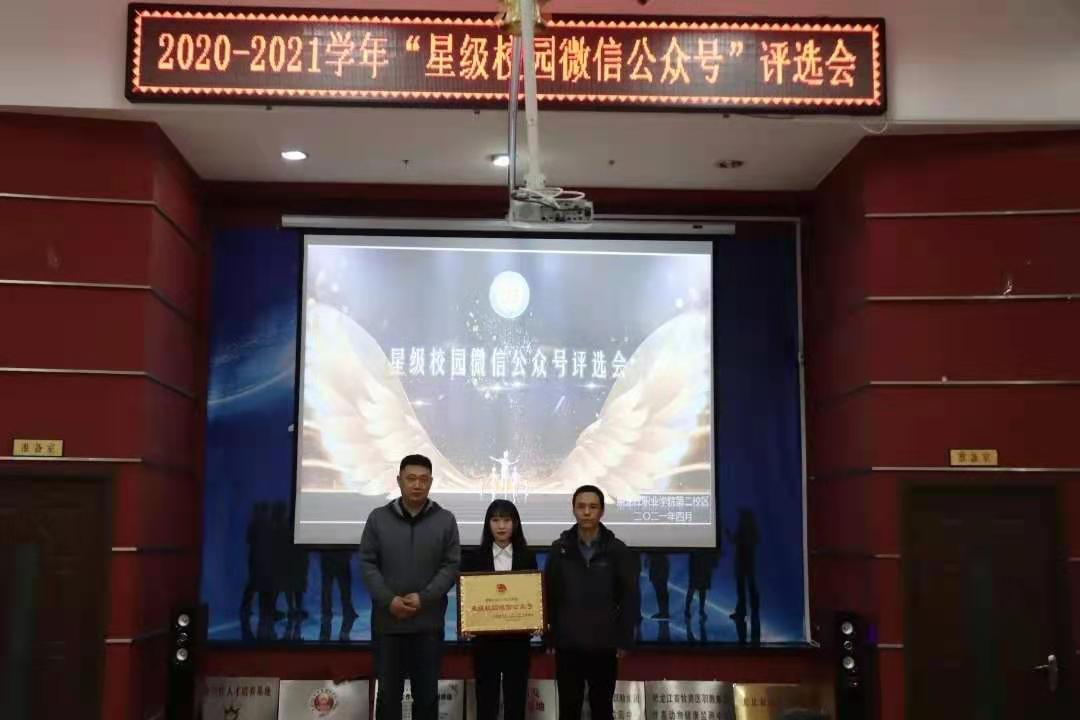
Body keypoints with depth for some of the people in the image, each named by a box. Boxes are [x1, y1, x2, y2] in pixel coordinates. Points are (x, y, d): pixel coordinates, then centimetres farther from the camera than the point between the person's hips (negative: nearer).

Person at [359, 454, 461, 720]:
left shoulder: (445, 520, 3)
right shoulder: (378, 517, 3)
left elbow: (452, 565, -1)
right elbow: (367, 563, 0)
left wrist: (424, 598, -14)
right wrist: (388, 599, -13)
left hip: (428, 621, 0)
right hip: (387, 620, 0)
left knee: (427, 692, 7)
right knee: (389, 691, 7)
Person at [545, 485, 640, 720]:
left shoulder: (617, 550, -1)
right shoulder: (559, 549, 2)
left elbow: (630, 599, 0)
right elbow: (549, 596, 2)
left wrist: (625, 640, -4)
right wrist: (549, 637, -1)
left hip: (604, 646, -1)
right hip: (567, 645, 1)